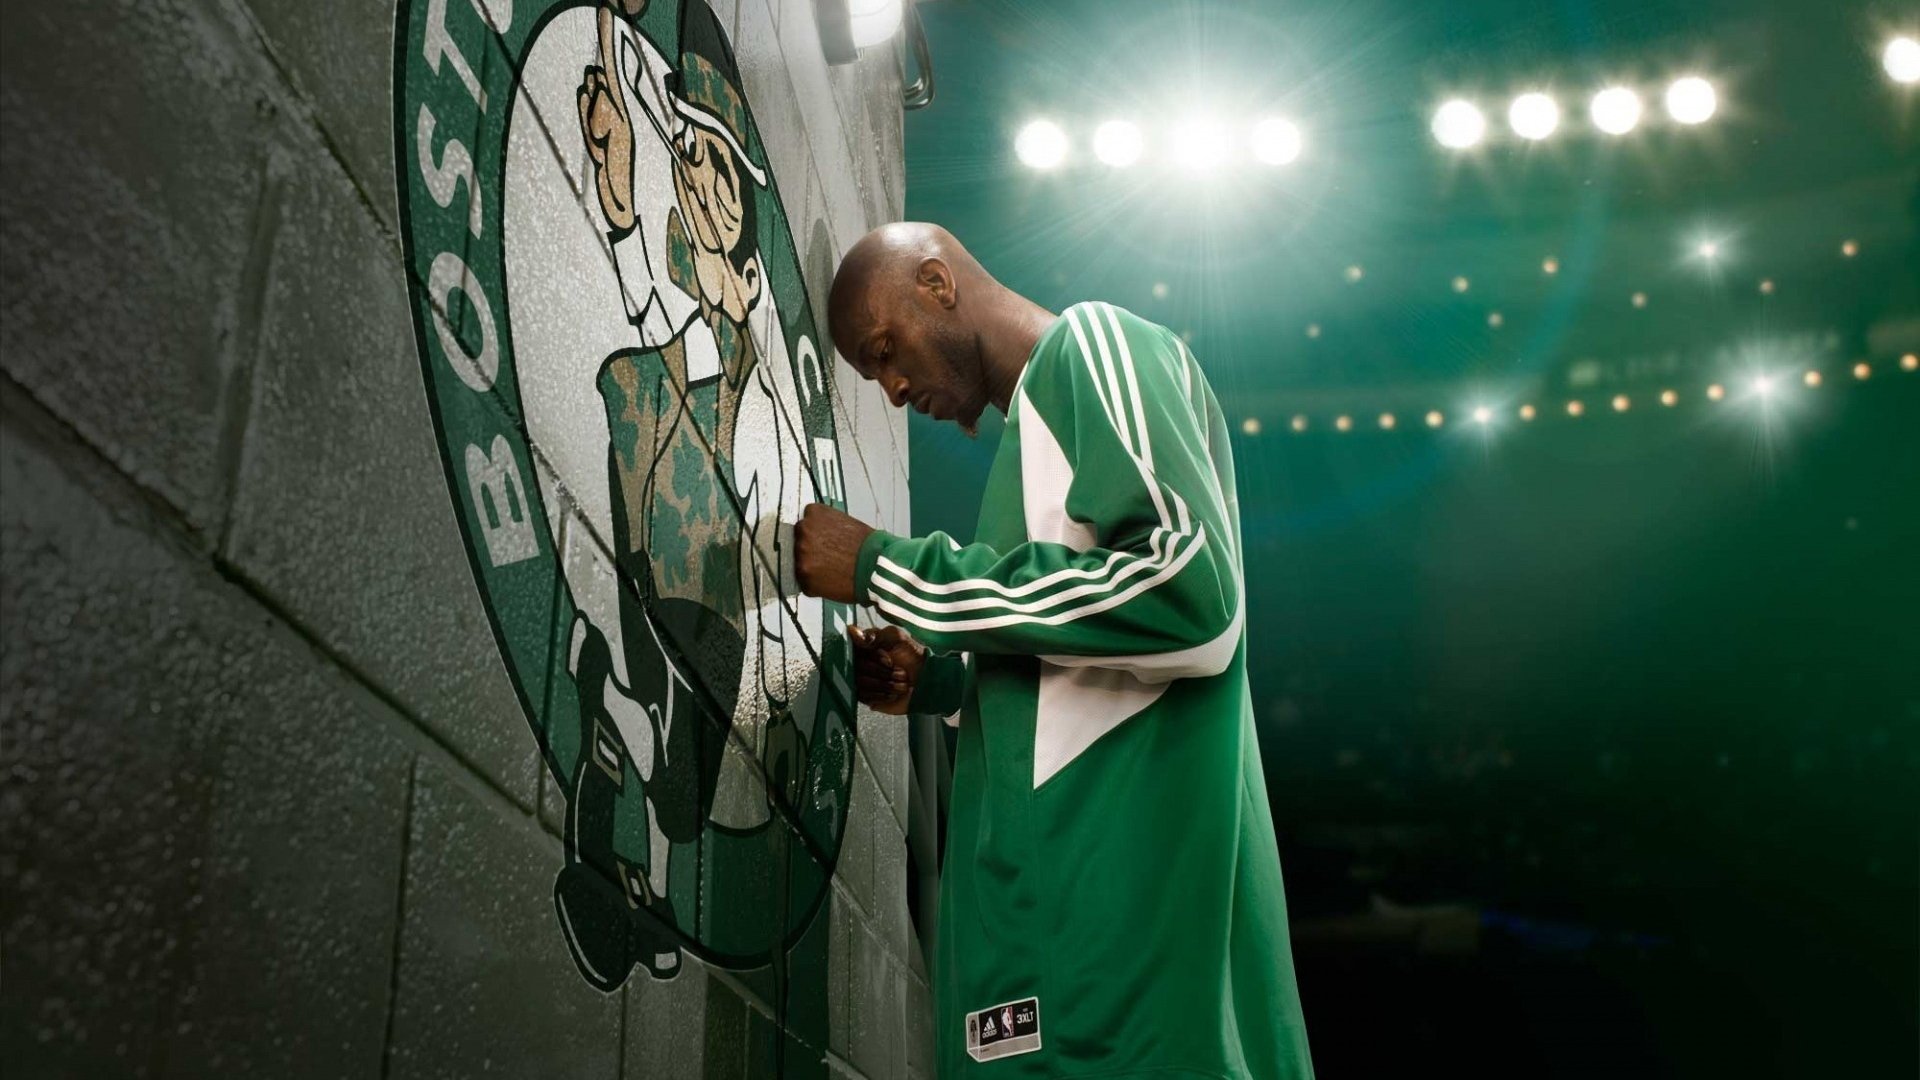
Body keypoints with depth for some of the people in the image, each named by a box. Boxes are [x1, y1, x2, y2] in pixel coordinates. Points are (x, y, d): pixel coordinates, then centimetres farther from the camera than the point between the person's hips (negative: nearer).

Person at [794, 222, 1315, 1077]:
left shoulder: (1095, 348, -4)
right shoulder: (1042, 412, 22)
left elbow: (1192, 599, -20)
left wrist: (890, 572, -13)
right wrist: (937, 679, 8)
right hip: (1060, 888, 9)